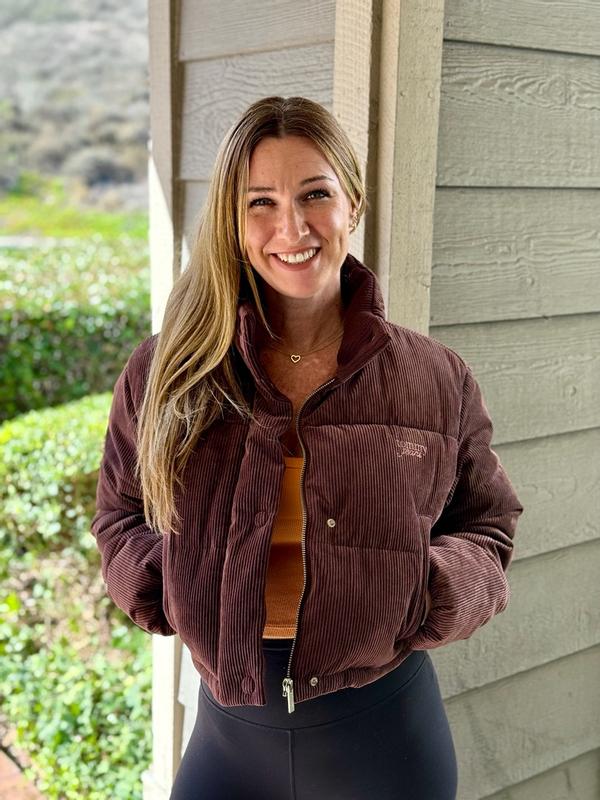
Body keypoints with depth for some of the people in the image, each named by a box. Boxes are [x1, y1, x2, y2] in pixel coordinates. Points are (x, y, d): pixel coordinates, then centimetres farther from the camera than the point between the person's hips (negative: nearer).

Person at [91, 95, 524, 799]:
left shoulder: (438, 382, -5)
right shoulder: (167, 372, -4)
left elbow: (486, 529, 7)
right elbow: (121, 512, 10)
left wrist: (428, 593, -13)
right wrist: (161, 586, -10)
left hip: (385, 735, 0)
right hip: (229, 729, 1)